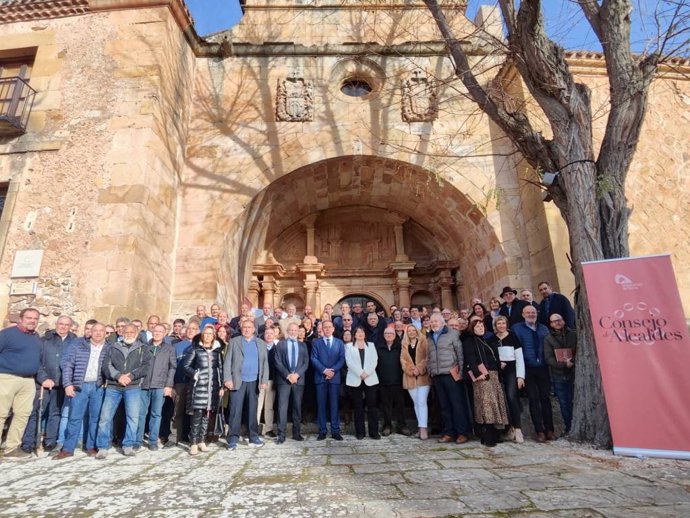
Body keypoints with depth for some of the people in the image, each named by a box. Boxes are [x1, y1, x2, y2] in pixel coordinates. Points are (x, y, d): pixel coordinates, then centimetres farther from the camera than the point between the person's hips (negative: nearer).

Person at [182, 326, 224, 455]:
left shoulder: (217, 350, 10)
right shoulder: (195, 349, 3)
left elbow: (220, 368, 11)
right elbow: (186, 365, 3)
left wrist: (221, 386, 8)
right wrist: (194, 374, -13)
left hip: (213, 386, 3)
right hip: (199, 386, -3)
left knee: (207, 414, 7)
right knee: (197, 414, -6)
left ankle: (202, 441, 18)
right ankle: (194, 443, 4)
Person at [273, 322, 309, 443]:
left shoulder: (303, 345, 13)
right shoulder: (280, 344, 7)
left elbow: (306, 362, 6)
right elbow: (278, 362, -2)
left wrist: (297, 374, -9)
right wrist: (288, 375, -12)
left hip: (299, 379, 2)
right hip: (283, 379, -2)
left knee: (297, 407, 7)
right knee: (282, 407, -5)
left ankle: (296, 433, 16)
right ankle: (281, 434, 1)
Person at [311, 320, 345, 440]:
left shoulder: (339, 342, 10)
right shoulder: (316, 342, 8)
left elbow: (342, 359, 3)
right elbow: (314, 359, -1)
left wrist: (333, 371, -11)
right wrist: (324, 370, -12)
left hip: (334, 377, 0)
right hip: (320, 377, 0)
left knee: (334, 405, 3)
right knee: (321, 405, 3)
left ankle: (335, 431, 10)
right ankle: (322, 431, 11)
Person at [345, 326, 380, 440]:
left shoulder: (371, 345, 15)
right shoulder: (349, 346, 9)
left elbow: (374, 361, 3)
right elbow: (349, 362, -3)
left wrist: (366, 372, -11)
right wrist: (360, 373, -13)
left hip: (370, 379, 1)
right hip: (355, 379, -1)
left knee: (372, 405, -1)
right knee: (358, 407, 2)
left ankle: (374, 431, 5)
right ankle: (360, 432, 10)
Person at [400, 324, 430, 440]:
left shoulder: (423, 341, 4)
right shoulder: (404, 345, 15)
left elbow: (428, 357, -4)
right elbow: (403, 359, 6)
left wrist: (419, 369, -15)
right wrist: (411, 369, -9)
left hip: (423, 376, -4)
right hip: (410, 377, 4)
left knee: (422, 402, -11)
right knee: (416, 403, 7)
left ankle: (423, 428, -9)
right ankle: (421, 427, 15)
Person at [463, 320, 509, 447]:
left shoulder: (487, 340, 24)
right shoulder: (469, 342, 2)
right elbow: (470, 360, -10)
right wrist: (477, 374, -19)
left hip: (494, 374, 7)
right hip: (482, 375, -7)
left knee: (495, 403, 4)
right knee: (487, 403, -13)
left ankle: (493, 435, 11)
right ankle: (488, 438, -10)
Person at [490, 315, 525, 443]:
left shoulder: (513, 337, -1)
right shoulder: (491, 340, 7)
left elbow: (520, 357, -4)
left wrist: (520, 376, -10)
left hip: (511, 370, -3)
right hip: (498, 372, 3)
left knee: (512, 397, -16)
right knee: (503, 399, 4)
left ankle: (518, 428, -10)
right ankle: (511, 427, 16)